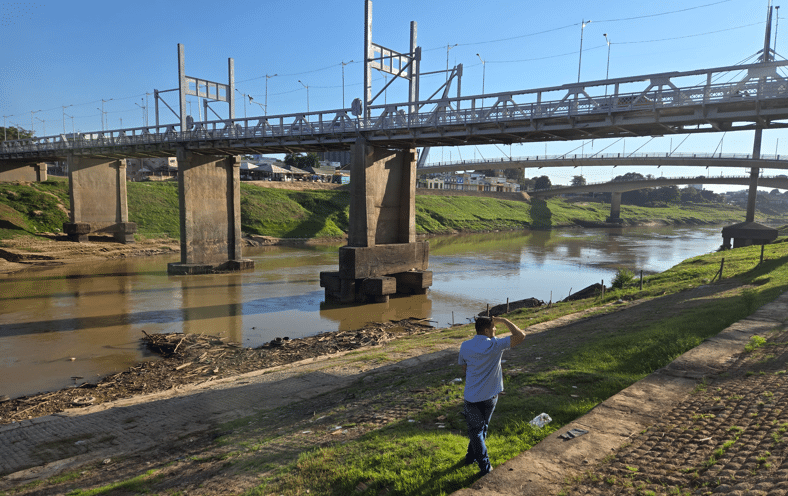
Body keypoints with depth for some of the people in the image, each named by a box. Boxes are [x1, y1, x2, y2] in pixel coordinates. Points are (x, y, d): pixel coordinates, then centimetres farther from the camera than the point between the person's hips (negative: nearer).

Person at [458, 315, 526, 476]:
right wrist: (505, 321, -8)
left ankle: (485, 466, 14)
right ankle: (472, 457, 35)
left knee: (476, 431, 12)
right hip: (490, 396, -1)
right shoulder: (494, 345, -18)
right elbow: (520, 336, -18)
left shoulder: (465, 346, -7)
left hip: (472, 397, 1)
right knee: (481, 428, 20)